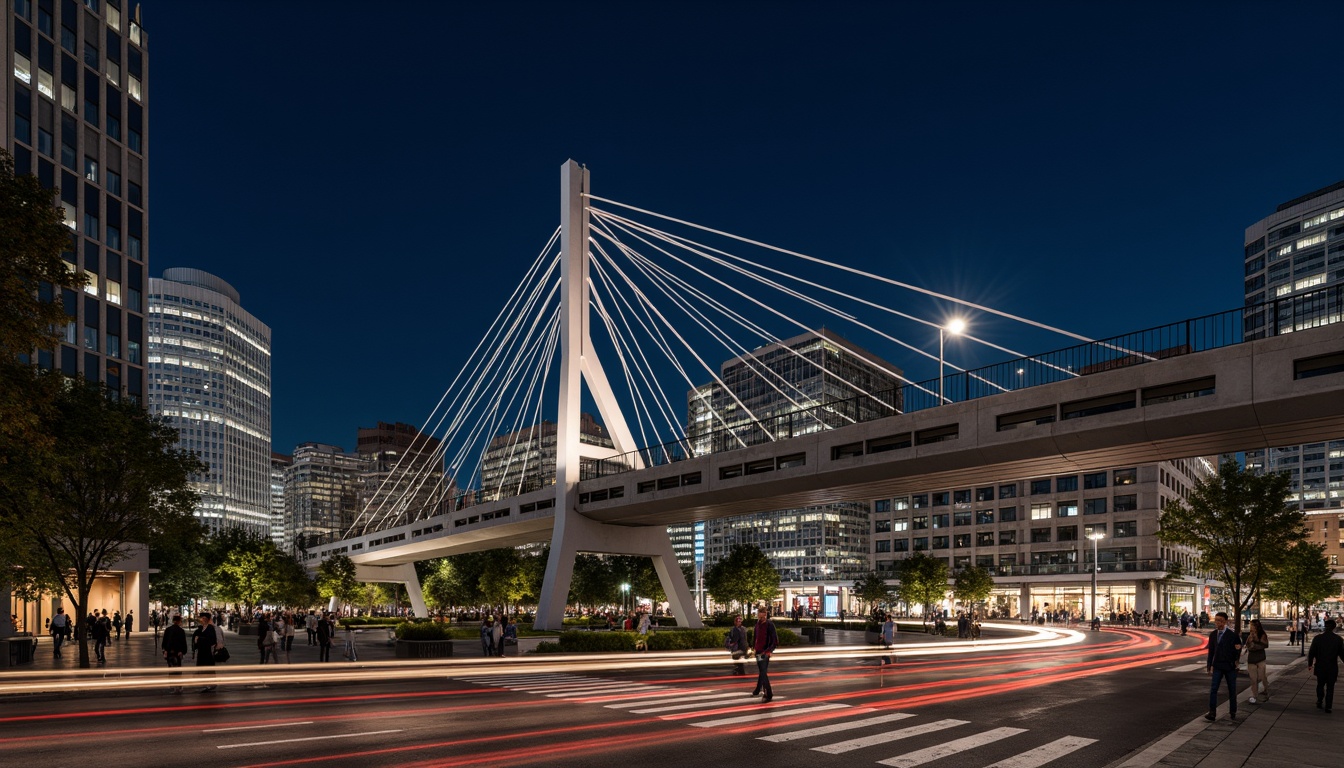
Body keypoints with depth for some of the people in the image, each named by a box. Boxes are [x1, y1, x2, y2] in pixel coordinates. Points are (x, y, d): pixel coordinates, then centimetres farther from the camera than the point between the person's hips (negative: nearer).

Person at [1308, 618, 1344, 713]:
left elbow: (1311, 653, -4)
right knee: (1330, 687, 9)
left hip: (1320, 667, 0)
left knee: (1320, 685, 19)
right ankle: (1328, 706, 7)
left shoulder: (1317, 638, -8)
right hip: (1333, 668, 0)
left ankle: (1319, 702, 13)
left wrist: (1310, 664, 9)